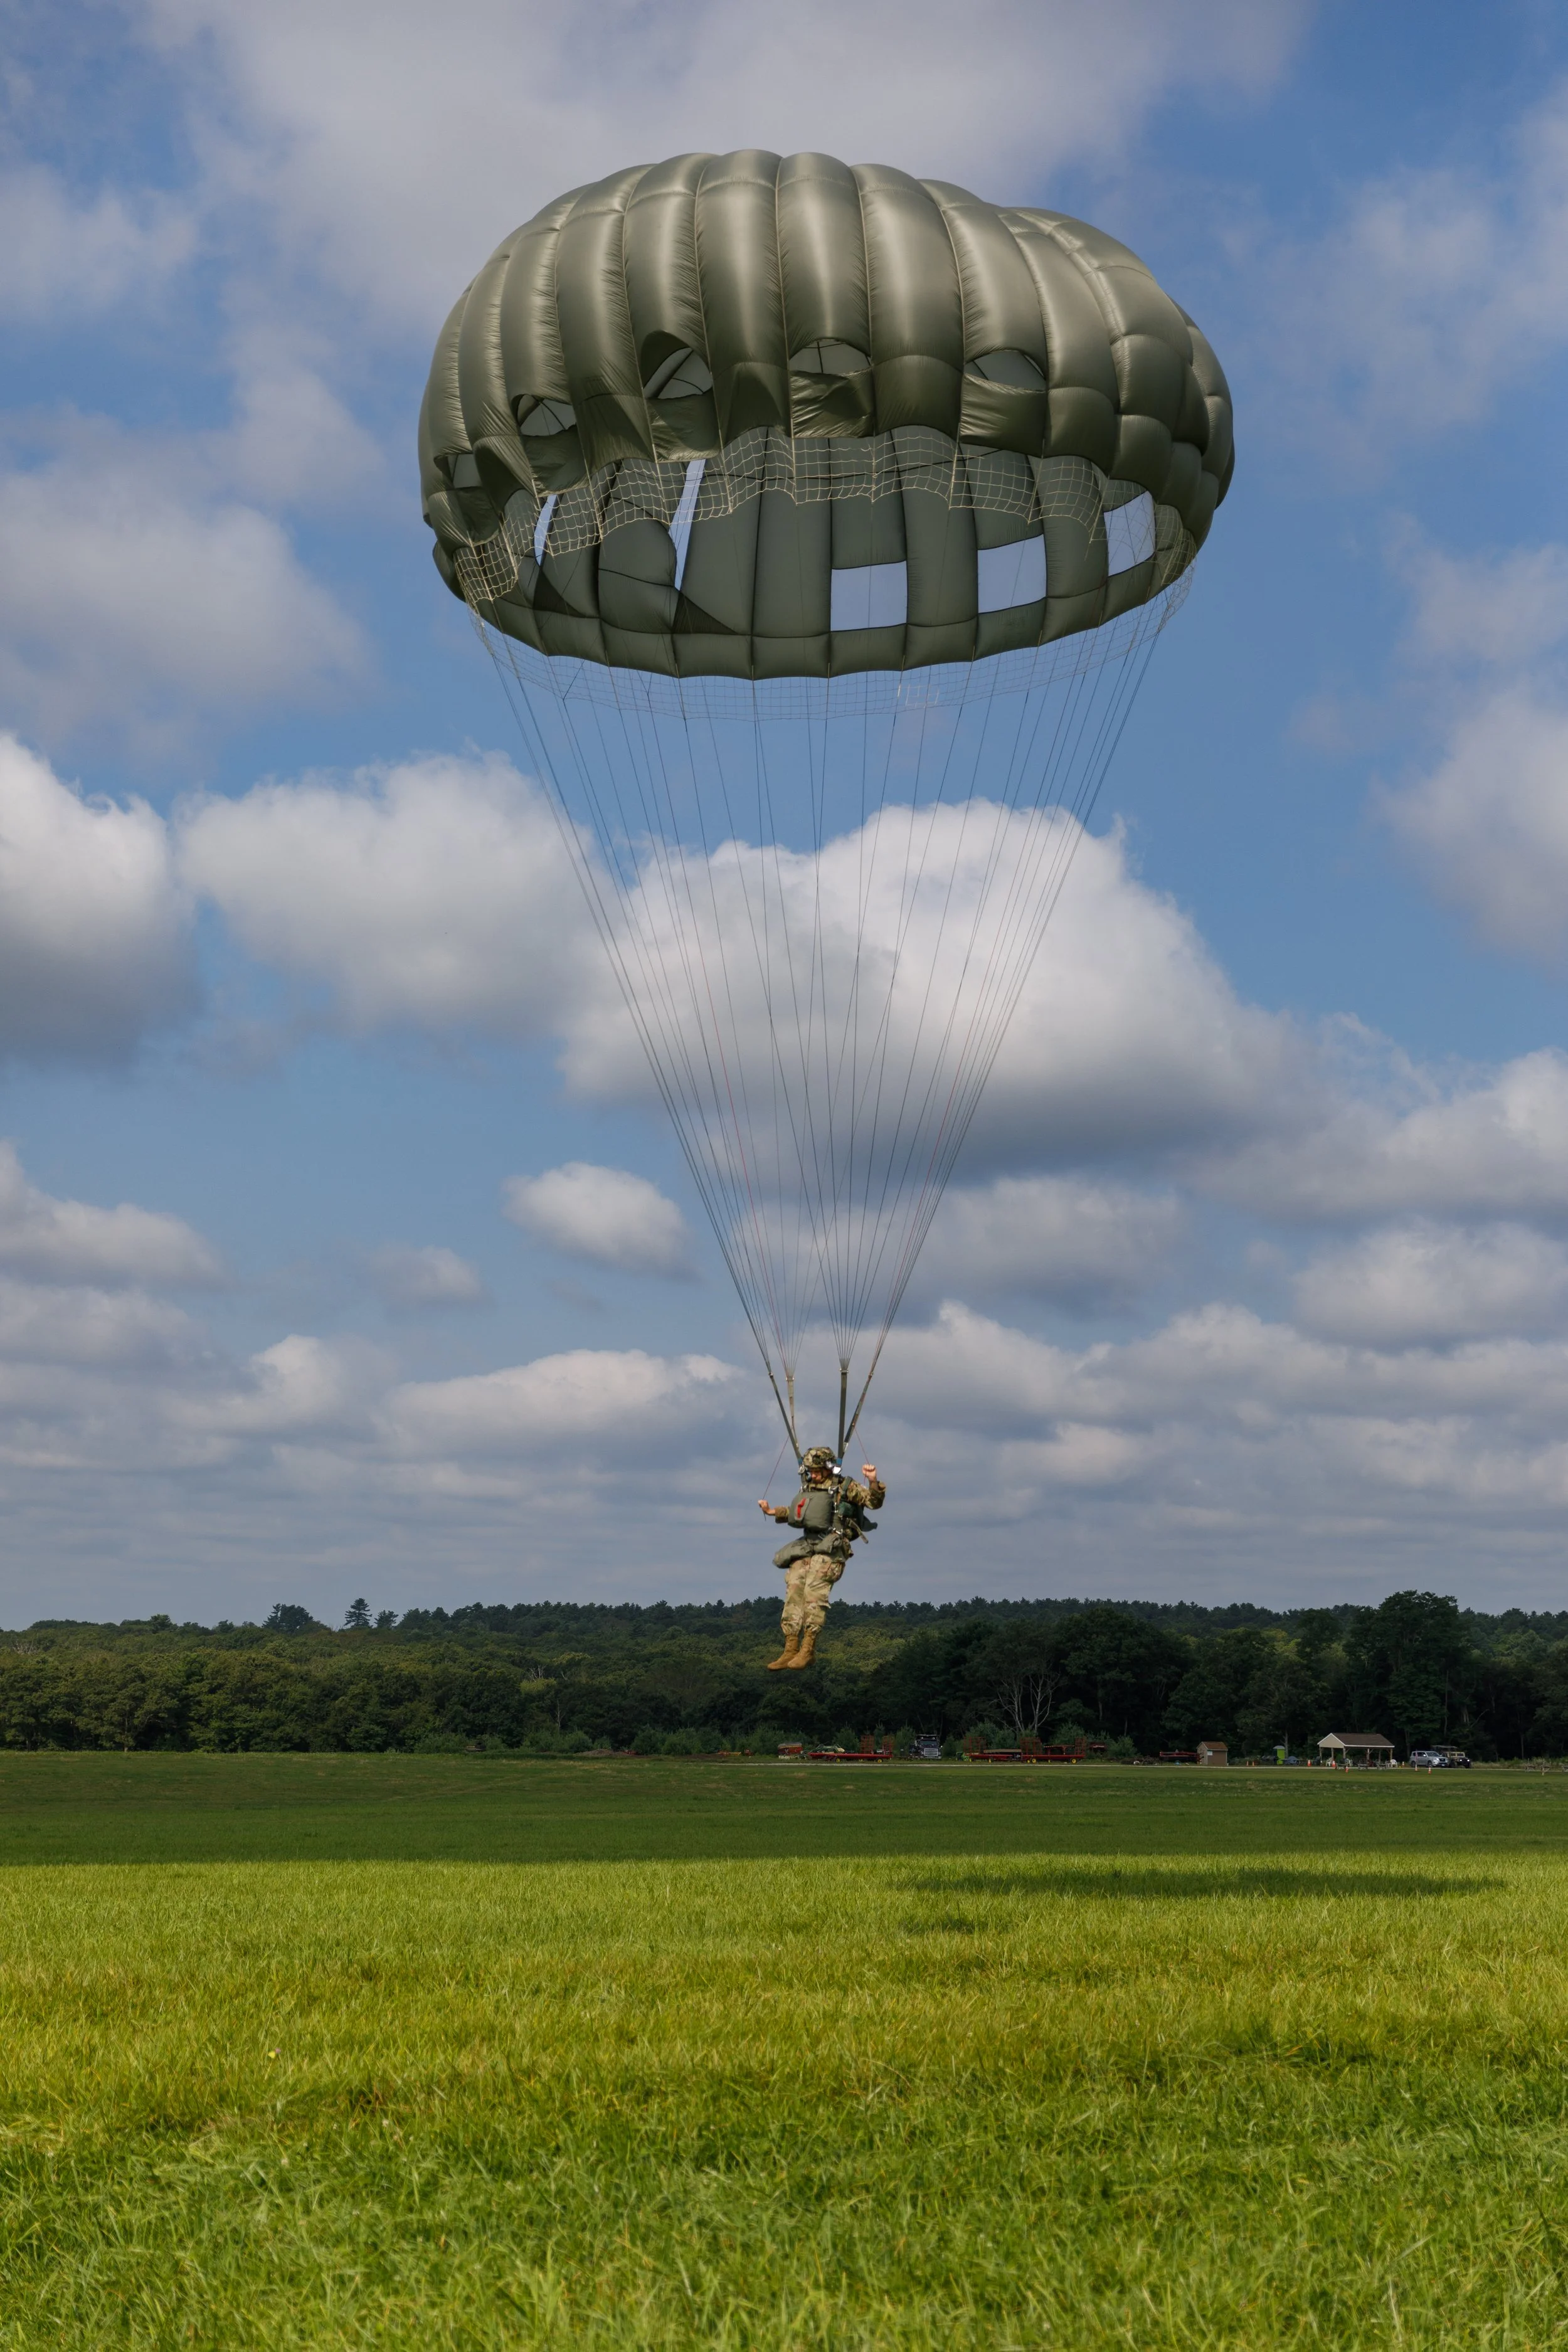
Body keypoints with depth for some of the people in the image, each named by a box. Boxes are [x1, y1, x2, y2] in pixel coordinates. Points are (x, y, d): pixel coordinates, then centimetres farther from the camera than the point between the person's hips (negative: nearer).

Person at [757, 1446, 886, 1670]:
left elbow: (875, 1502, -7)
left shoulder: (846, 1487, 1)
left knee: (814, 1590, -22)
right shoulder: (808, 1487, 19)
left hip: (832, 1548, -6)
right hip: (806, 1547, 6)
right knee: (794, 1589, -8)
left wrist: (873, 1482, -24)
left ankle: (808, 1649, -24)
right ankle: (791, 1649, -8)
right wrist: (773, 1511, 35)